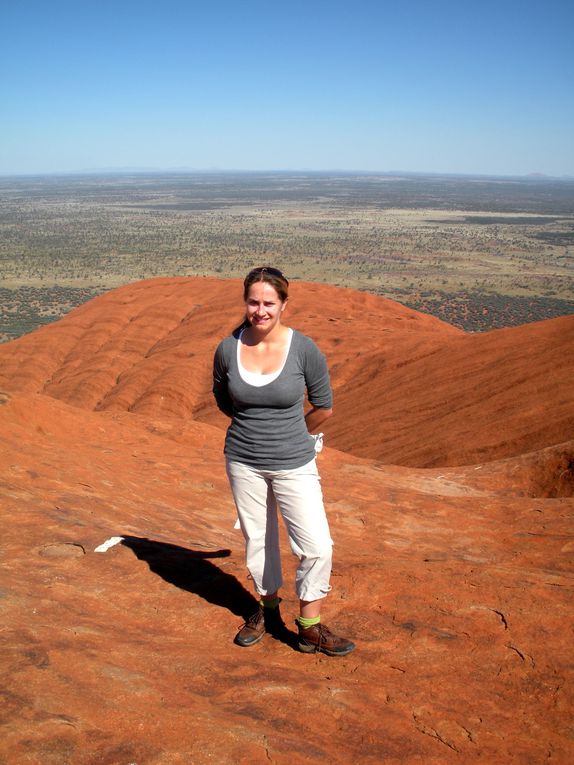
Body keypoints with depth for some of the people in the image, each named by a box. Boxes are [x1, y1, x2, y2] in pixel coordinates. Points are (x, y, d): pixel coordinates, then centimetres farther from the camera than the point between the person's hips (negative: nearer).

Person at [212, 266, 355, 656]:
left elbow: (324, 407, 0)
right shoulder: (228, 350, -8)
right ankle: (269, 610, 40)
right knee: (258, 539, 16)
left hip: (294, 464, -2)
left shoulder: (305, 349, -14)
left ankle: (311, 627, 18)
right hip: (244, 462, 2)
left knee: (317, 546, -4)